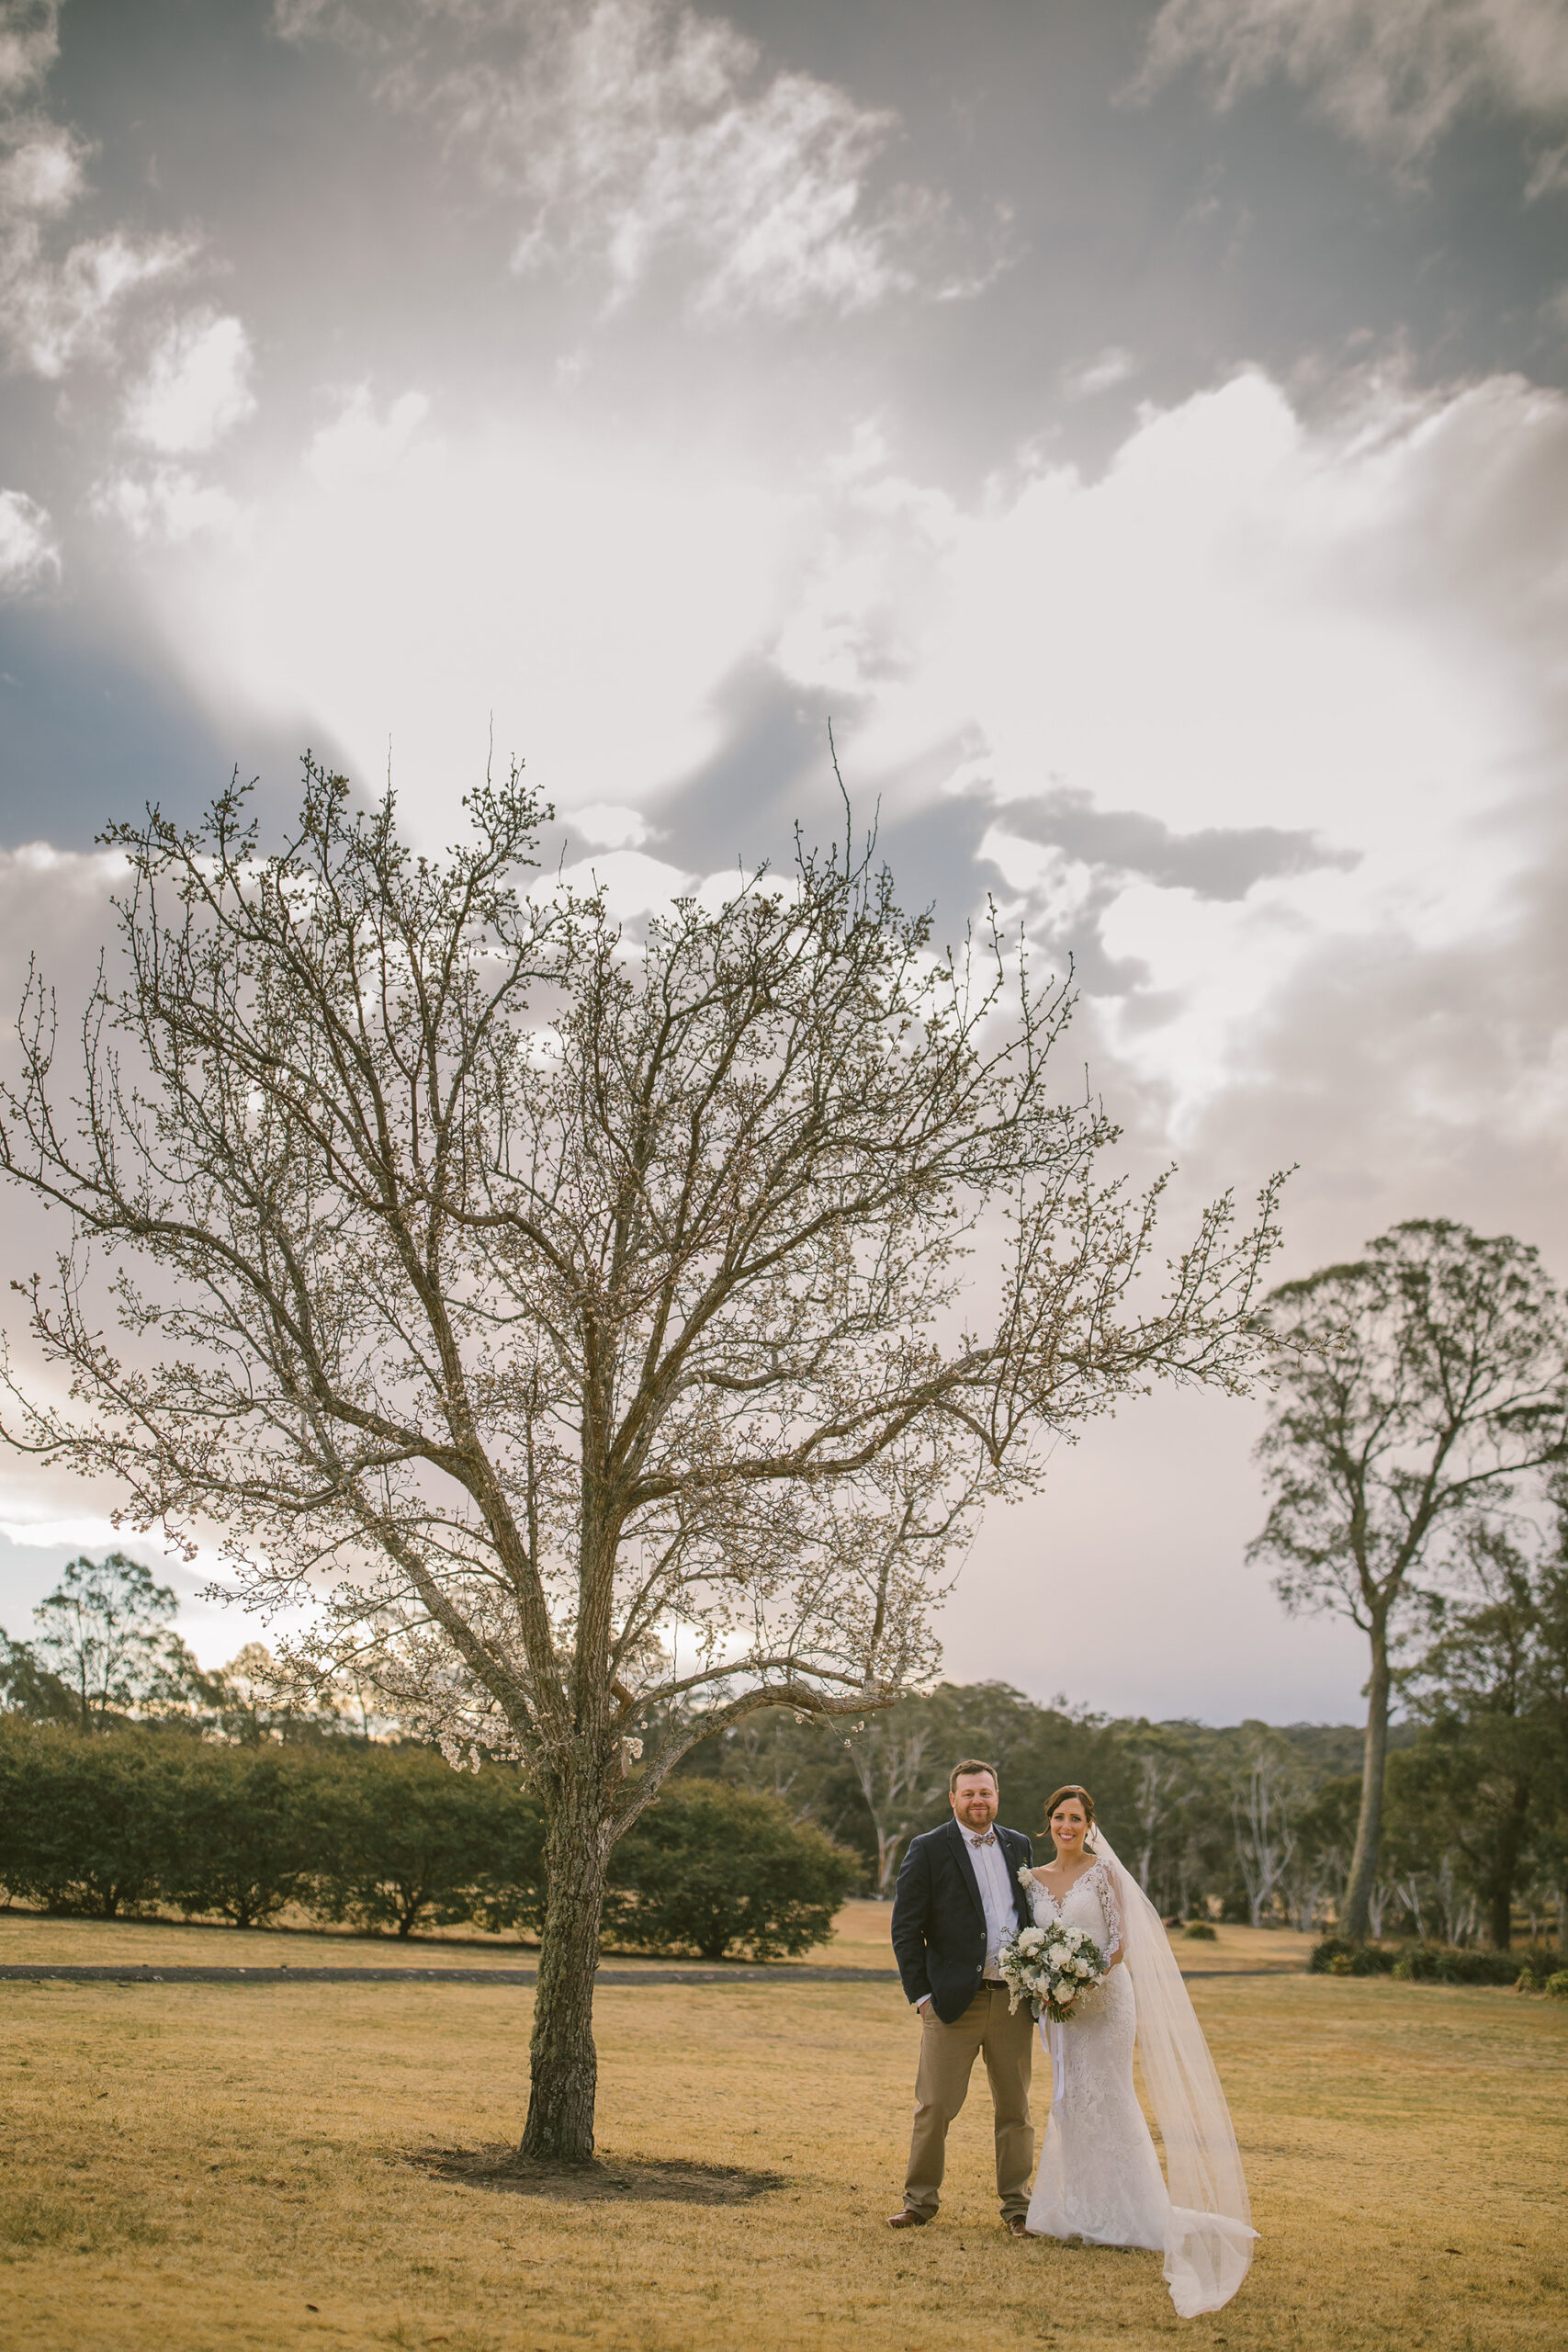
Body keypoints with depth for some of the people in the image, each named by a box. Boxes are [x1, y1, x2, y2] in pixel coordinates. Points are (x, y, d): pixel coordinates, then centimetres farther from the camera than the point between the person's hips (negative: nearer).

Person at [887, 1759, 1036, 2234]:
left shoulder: (1019, 1846, 10)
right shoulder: (928, 1850, -4)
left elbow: (1035, 1916, 16)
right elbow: (906, 1929, -3)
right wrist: (921, 1995, -8)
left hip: (1013, 1999, 4)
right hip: (953, 2000, -4)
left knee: (1015, 2107, 11)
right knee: (934, 2107, 2)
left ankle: (1016, 2204, 24)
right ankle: (920, 2200, 18)